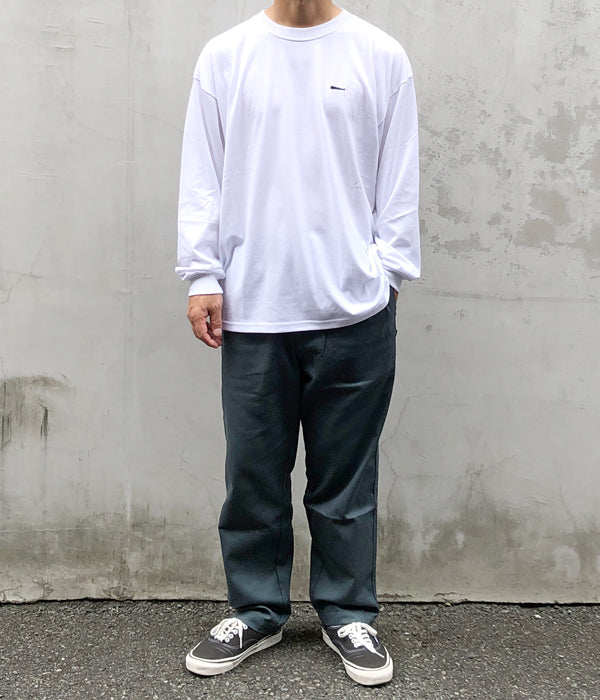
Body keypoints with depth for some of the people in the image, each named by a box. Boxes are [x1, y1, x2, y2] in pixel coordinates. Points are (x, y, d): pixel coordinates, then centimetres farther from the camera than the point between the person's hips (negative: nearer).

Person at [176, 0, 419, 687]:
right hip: (252, 309, 1)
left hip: (353, 311, 0)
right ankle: (256, 612, 26)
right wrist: (204, 277, 0)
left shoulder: (381, 57, 7)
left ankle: (348, 613, 25)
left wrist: (387, 274, 1)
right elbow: (202, 176, 7)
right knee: (253, 474, 8)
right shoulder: (224, 56, 9)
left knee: (346, 477, 8)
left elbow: (399, 180, 7)